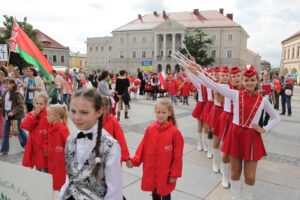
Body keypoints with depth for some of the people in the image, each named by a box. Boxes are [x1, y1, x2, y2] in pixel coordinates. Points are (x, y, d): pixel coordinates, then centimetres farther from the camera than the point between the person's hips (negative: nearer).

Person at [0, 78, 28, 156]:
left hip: (15, 115, -6)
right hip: (6, 114, 7)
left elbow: (21, 105, -19)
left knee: (19, 130, 9)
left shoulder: (17, 94, -15)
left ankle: (26, 144, 30)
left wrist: (13, 112, -27)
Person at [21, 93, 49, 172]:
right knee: (37, 167, 19)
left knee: (44, 169, 2)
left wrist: (46, 147, -19)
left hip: (44, 149, -6)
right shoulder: (32, 114, 7)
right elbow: (25, 126, -6)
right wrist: (33, 115, -15)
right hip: (34, 147, 6)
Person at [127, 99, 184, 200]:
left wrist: (174, 174, -8)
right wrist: (134, 161, -5)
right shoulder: (150, 129, -6)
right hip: (151, 171, 3)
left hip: (165, 173, -3)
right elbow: (143, 147, 2)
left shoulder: (174, 132, -17)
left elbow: (177, 156, -11)